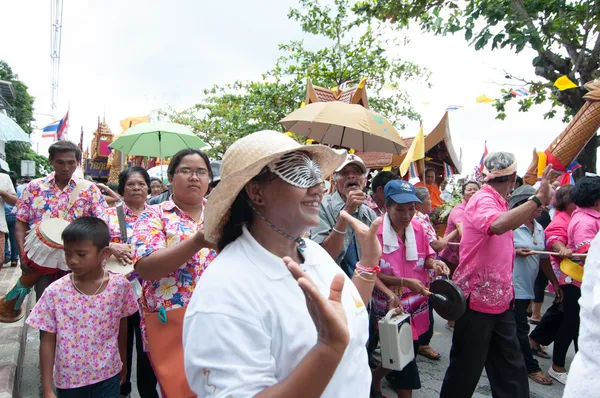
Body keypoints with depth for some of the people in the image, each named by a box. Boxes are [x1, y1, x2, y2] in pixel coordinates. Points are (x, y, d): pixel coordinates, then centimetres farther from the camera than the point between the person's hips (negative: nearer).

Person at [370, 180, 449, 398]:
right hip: (392, 305, -6)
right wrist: (404, 282, -22)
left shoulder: (418, 227, -3)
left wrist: (435, 264, -12)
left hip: (417, 303, 6)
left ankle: (375, 379, 45)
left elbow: (426, 258, 10)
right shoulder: (376, 232, -21)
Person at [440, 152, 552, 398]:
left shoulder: (499, 202, 8)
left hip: (501, 301, 9)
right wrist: (538, 199, -35)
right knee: (466, 369, 5)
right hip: (477, 300, -8)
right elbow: (497, 225, -41)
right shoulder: (483, 200, -18)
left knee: (511, 368, 15)